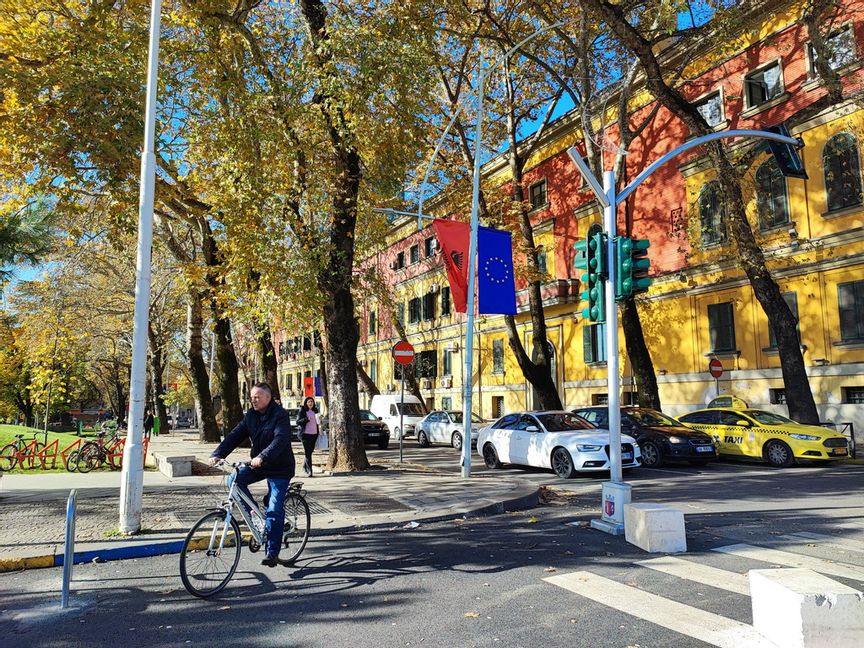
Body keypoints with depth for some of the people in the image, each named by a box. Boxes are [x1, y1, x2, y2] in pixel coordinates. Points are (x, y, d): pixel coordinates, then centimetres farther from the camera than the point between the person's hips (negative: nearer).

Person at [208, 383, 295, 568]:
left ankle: (272, 554, 1)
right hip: (258, 465, 7)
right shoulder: (251, 415, 4)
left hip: (279, 469, -7)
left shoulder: (280, 415, -17)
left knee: (274, 511, -8)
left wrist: (262, 457, -46)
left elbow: (280, 439, -31)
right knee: (235, 479, -16)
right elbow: (235, 436, -2)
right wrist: (217, 454, -17)